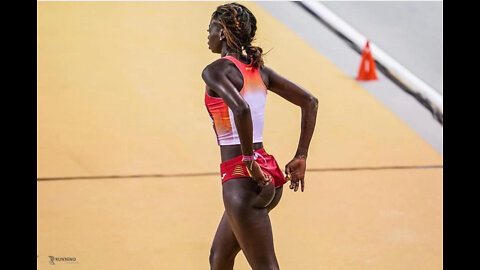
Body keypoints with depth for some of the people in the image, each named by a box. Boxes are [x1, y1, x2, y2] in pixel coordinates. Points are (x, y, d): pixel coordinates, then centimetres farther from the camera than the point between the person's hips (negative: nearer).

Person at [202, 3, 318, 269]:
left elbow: (241, 109, -29)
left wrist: (249, 160, -19)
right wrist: (301, 157, 9)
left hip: (241, 179, -8)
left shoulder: (215, 71, -10)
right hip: (271, 176, 9)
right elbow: (310, 102, 10)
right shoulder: (259, 70, 11)